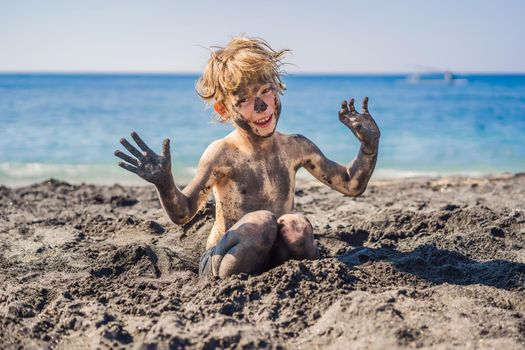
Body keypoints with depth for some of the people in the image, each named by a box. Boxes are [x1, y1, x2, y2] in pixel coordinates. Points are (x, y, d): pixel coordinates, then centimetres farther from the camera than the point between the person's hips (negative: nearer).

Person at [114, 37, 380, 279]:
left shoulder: (295, 147, 3)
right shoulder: (222, 154, -9)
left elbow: (352, 186, 11)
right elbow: (182, 214, -16)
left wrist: (369, 146, -4)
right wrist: (164, 183, -36)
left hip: (277, 260, 3)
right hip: (224, 261, -3)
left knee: (297, 225, -28)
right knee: (261, 221, -32)